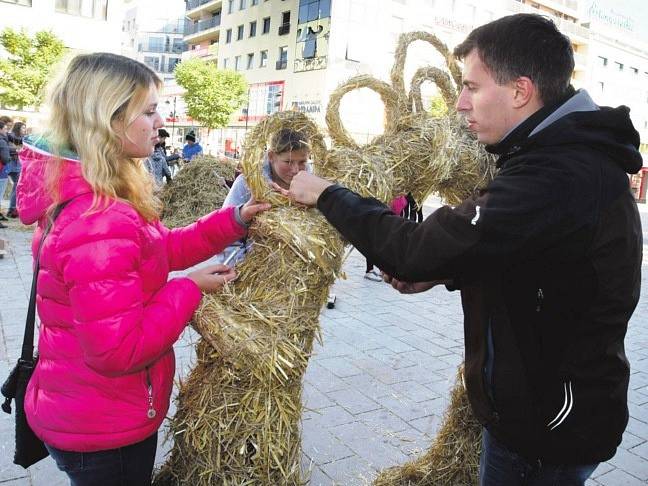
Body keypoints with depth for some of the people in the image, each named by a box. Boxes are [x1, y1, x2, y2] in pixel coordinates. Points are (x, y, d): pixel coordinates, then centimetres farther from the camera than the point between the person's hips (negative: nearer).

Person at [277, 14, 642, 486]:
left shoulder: (558, 176, -30)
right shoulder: (577, 152, 4)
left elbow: (418, 250, -31)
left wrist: (327, 195, -17)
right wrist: (445, 272, -2)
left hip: (546, 420, -9)